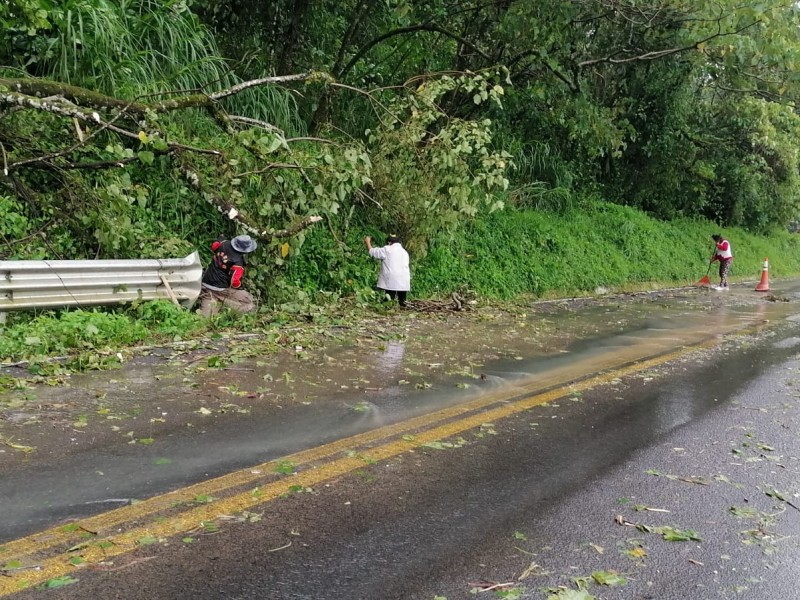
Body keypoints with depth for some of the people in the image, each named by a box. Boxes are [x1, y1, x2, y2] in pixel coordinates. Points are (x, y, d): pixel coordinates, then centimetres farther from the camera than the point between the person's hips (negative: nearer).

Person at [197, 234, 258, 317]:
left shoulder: (224, 243, -4)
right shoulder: (238, 262, -22)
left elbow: (214, 246, 18)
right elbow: (235, 282, -24)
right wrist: (239, 287, -2)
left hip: (205, 284, 7)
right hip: (220, 289, -7)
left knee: (206, 316, 11)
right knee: (249, 301, 0)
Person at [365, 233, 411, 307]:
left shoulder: (387, 250, -2)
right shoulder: (405, 252, 18)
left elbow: (372, 251, 6)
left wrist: (368, 242, 24)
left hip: (392, 281, -5)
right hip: (403, 282, 5)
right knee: (402, 302, 6)